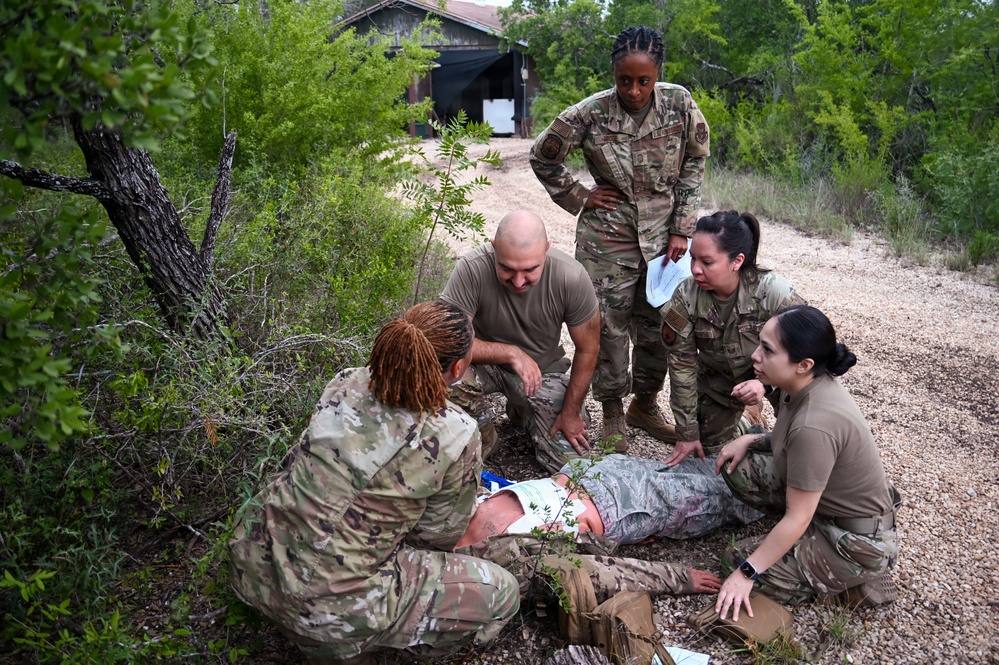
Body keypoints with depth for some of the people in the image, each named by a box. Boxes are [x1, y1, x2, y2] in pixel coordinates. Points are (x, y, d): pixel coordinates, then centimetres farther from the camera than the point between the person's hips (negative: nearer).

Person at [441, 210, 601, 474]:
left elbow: (587, 348, -11)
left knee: (570, 458, -5)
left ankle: (522, 411, 26)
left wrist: (571, 412, -6)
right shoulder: (472, 269, -30)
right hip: (486, 362, -1)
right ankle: (479, 433, -1)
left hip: (544, 368, 2)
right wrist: (511, 353, -35)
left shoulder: (571, 277, -25)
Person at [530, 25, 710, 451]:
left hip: (663, 236, 2)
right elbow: (542, 156, 3)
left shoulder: (679, 105, -6)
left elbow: (694, 164, 4)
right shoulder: (590, 113, -11)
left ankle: (645, 404, 31)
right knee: (609, 326, 3)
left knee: (658, 324, 10)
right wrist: (579, 197, -2)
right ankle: (613, 413, 22)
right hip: (607, 237, -2)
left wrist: (681, 230, -1)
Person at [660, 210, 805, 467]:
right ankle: (741, 424, 42)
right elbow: (682, 366, -16)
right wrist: (687, 433, -11)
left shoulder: (776, 294, -33)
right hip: (717, 381, 3)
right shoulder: (685, 298, -26)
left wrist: (766, 383, -39)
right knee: (710, 448, 9)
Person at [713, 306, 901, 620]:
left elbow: (797, 519, -26)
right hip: (829, 499, 8)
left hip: (858, 541, -8)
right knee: (736, 464, -2)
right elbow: (792, 441, 12)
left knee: (737, 560, -5)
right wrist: (749, 440, -4)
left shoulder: (814, 425, -35)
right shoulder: (807, 386, -10)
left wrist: (746, 573, -18)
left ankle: (856, 578, 4)